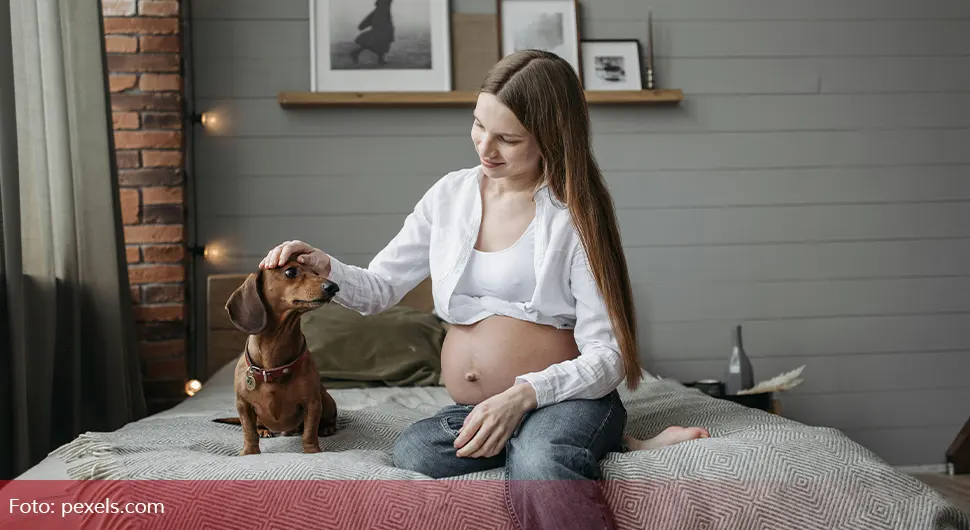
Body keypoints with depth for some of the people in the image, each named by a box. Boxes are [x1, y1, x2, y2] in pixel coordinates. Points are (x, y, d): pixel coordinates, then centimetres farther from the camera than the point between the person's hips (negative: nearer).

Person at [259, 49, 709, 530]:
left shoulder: (575, 215, -6)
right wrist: (324, 268, -7)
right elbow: (378, 289, 14)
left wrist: (523, 394, -25)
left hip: (565, 397, -8)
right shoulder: (450, 194, 8)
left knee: (537, 463, -42)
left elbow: (607, 358, -10)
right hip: (472, 409, 8)